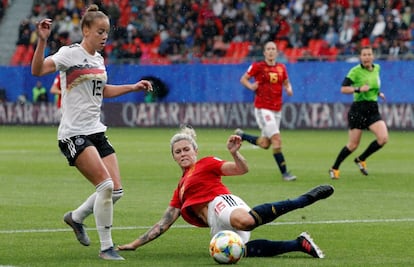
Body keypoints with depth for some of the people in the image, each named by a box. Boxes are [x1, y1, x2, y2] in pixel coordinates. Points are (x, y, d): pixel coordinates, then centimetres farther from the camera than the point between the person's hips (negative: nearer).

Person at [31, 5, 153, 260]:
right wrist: (42, 40, -37)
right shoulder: (70, 54, -9)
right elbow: (37, 70, -24)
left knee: (117, 190, 1)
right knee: (105, 184, -19)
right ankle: (106, 247, -8)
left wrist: (133, 87, 25)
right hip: (73, 134, -8)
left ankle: (76, 217, 26)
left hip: (96, 131, 8)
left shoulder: (98, 59, 13)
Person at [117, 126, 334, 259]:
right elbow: (163, 224, 35)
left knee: (243, 220, -45)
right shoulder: (180, 189, 35)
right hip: (218, 226, 5)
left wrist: (234, 153, -15)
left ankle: (305, 199, -36)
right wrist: (135, 244, 32)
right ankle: (299, 244, -31)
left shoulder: (205, 164, 18)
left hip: (221, 203, -5)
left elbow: (242, 169, 5)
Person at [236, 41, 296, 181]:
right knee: (276, 139, -16)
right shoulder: (258, 66, -5)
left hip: (277, 109, 6)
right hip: (262, 108, -6)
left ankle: (241, 135, 34)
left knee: (265, 144, 9)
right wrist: (251, 86, -17)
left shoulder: (281, 68, 7)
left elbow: (286, 82, 20)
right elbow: (243, 79, 3)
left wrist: (289, 89, -2)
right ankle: (284, 172, -9)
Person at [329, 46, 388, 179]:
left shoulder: (377, 68, 9)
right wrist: (358, 89, -28)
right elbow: (343, 89, -17)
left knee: (383, 138, -12)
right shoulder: (355, 71, -11)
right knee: (353, 145, -2)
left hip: (373, 109, 5)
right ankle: (334, 168, 17)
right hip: (359, 109, -5)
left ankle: (361, 159, 9)